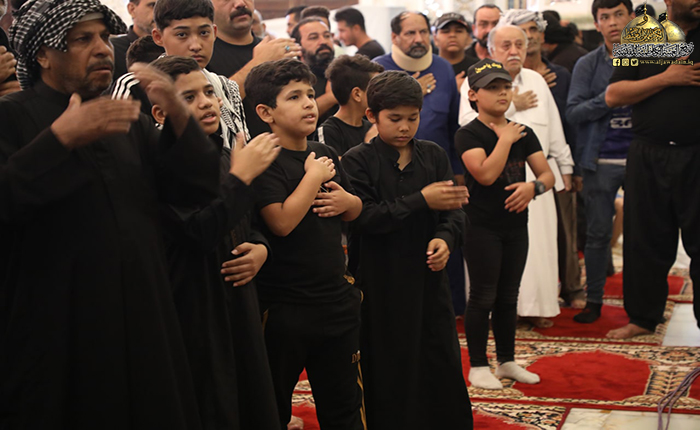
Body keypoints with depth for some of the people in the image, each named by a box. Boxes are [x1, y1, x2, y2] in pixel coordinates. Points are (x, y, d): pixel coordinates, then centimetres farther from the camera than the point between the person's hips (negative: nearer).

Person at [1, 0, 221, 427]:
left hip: (142, 324, 5)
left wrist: (179, 114, -10)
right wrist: (62, 137, -27)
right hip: (56, 333, -5)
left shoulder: (129, 121, 14)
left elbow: (196, 188, 5)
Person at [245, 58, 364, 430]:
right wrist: (313, 176, -17)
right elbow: (282, 221, -27)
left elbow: (356, 210, 18)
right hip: (283, 310, -7)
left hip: (336, 299, 7)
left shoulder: (325, 154, 8)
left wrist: (345, 201, -4)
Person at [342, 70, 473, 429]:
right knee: (391, 373, 5)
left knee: (443, 365, 6)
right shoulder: (358, 161, -5)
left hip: (430, 278, 3)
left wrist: (445, 238, -16)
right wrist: (421, 201, -19)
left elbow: (454, 211, 5)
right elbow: (363, 218, -16)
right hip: (383, 284, -3)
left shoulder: (434, 155, 7)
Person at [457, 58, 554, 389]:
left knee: (508, 297, 14)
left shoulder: (524, 133, 8)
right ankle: (478, 366, 13)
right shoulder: (468, 134, -10)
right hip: (482, 228, -6)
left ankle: (507, 361, 27)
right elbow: (486, 174, -24)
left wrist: (534, 186, -17)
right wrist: (505, 138, -15)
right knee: (482, 297, 1)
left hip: (516, 226, 6)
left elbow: (547, 174, 4)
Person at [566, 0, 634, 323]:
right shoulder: (587, 65, 4)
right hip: (601, 162, -1)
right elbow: (573, 112, -4)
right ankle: (594, 300, 14)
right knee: (597, 233, 4)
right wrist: (608, 98, -15)